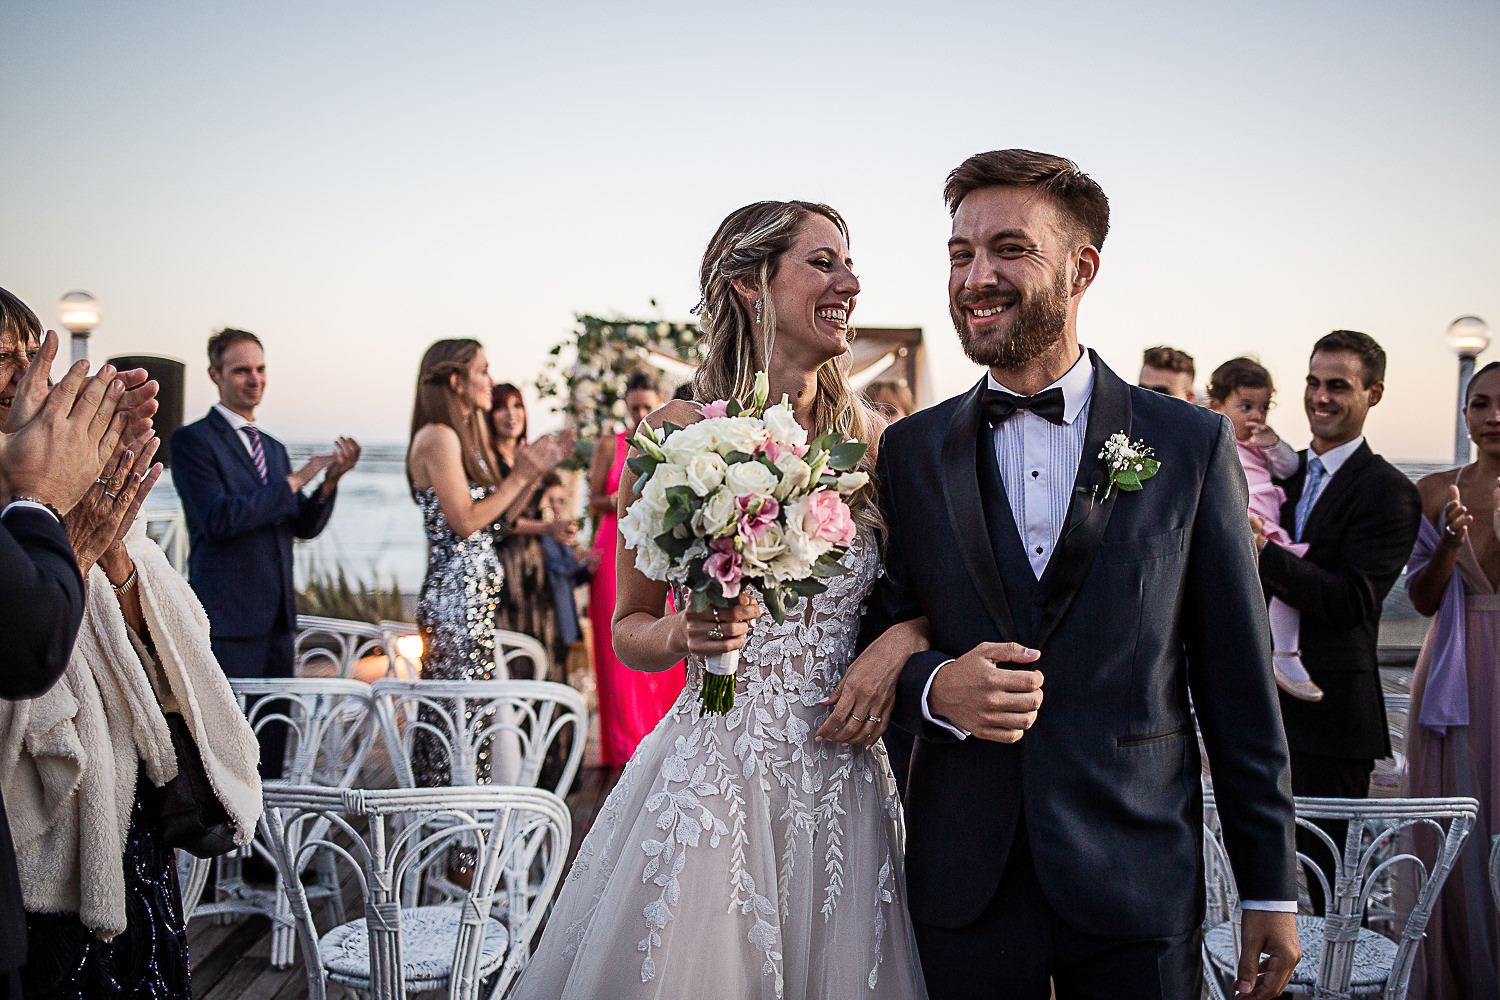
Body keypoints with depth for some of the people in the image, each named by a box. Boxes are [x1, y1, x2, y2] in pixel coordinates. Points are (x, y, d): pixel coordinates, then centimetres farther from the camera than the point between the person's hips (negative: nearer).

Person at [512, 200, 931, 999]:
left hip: (840, 781, 3)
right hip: (711, 778, -2)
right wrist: (681, 634, -16)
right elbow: (629, 629, 4)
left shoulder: (870, 438, 2)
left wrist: (901, 641, -8)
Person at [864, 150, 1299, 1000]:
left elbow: (1238, 683, 0)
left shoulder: (1193, 443, -1)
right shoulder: (911, 452, 4)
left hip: (1139, 885, -1)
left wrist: (1271, 889, 1)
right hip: (965, 888, 2)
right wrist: (934, 686, -15)